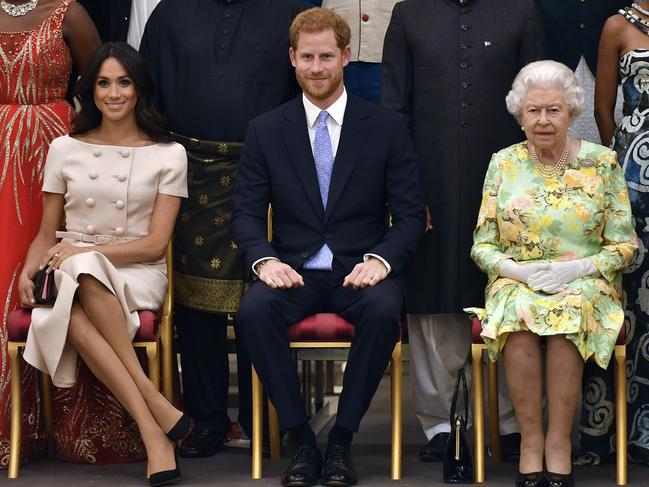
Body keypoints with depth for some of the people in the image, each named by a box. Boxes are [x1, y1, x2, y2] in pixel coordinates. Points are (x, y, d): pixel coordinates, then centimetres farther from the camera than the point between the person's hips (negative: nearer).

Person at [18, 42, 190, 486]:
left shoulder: (168, 155, 5)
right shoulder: (65, 150, 13)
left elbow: (155, 244, -1)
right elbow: (47, 234, 16)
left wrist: (84, 253, -13)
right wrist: (28, 272, -6)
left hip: (136, 276, -2)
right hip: (72, 277, 2)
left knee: (84, 272, -39)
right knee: (70, 315, -37)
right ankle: (157, 413, -37)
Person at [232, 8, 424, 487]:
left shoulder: (387, 127, 5)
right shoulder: (265, 131, 8)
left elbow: (411, 214, 3)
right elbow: (246, 212, 5)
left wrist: (381, 259, -16)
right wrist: (264, 260, -15)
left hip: (361, 268, -1)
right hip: (293, 268, 1)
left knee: (384, 311, -35)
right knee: (253, 311, -32)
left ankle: (342, 440, -18)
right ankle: (301, 440, -18)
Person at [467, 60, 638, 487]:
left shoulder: (602, 162, 3)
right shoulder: (503, 164, 7)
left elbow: (625, 245, 3)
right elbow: (482, 247, 7)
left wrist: (579, 268, -14)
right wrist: (519, 270, -13)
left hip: (586, 284, -1)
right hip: (517, 282, 1)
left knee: (570, 312, -35)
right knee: (518, 312, -34)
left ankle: (558, 444, -28)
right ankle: (531, 442, -27)